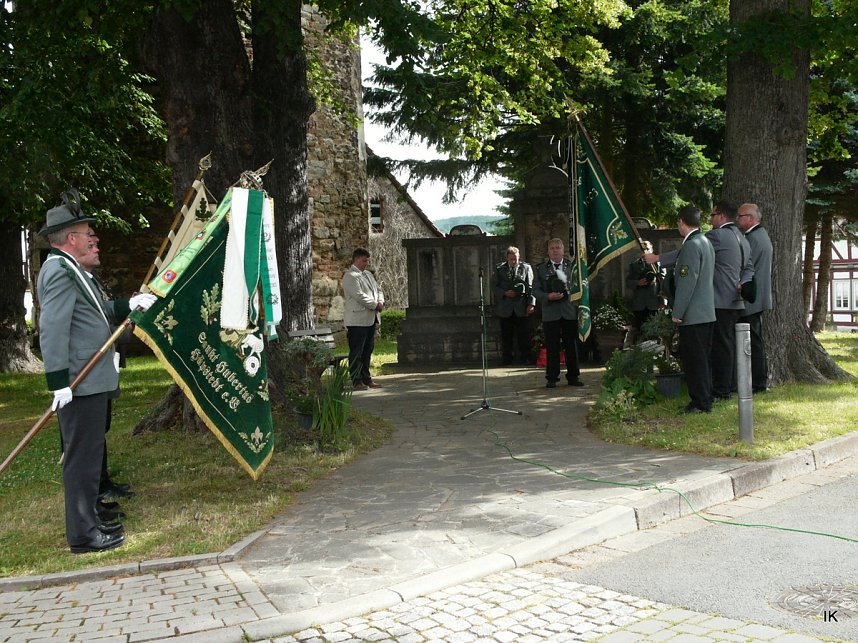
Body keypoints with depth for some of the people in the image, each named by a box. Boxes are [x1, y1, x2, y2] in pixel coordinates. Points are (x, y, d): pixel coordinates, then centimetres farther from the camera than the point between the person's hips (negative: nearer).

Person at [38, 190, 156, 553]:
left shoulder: (69, 269, 18)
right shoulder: (61, 271, -15)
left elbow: (96, 312, 23)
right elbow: (52, 329, -22)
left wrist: (128, 305, 9)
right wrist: (59, 381, -25)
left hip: (92, 381, 11)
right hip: (81, 383, -11)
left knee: (89, 454, 17)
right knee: (83, 456, -4)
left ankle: (88, 522, 27)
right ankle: (83, 534, 3)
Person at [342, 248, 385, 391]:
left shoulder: (368, 274, 20)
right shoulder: (350, 276, -10)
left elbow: (378, 290, 21)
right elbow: (359, 296, -18)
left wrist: (380, 302, 0)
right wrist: (375, 305, -12)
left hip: (370, 319, 9)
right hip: (357, 321, -9)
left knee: (367, 352, 12)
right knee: (356, 353, -3)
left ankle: (366, 379, 19)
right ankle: (357, 382, 0)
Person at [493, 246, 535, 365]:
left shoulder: (526, 268, 6)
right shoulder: (499, 269, 9)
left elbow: (530, 287, 2)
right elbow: (495, 287, 8)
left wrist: (531, 303, -8)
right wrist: (505, 293, -11)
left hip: (521, 307, -1)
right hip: (505, 308, 1)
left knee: (524, 335, 1)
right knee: (506, 335, 5)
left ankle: (525, 357, 9)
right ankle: (506, 358, 13)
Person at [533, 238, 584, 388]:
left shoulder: (572, 266, 9)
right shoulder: (541, 268, 6)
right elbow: (536, 290, 3)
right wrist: (548, 297, -14)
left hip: (570, 312, 1)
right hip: (550, 314, -1)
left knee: (572, 345, 6)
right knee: (552, 347, 0)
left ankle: (573, 376, 16)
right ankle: (552, 378, 8)